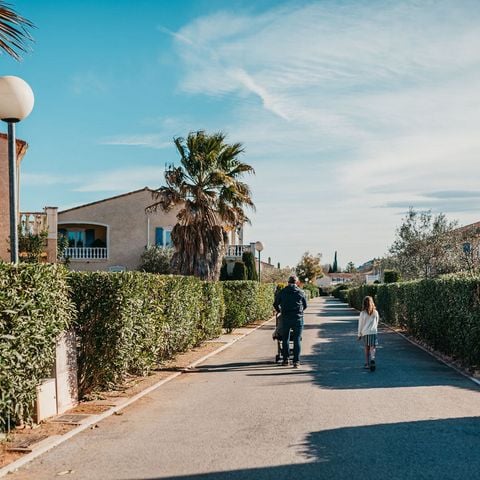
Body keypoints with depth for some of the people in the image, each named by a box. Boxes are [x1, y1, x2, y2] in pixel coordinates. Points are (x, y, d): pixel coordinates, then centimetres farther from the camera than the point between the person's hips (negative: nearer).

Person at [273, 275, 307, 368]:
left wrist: (280, 311, 32)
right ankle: (296, 361, -1)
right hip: (298, 318, -1)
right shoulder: (300, 292, 2)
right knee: (297, 340, 2)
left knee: (285, 339, 13)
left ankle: (285, 359, 16)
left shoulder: (282, 292, 3)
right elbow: (305, 305, 12)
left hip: (285, 318, 1)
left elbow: (275, 304, 12)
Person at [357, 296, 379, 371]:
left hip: (365, 332, 0)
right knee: (373, 347, -3)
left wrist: (359, 334, 9)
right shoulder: (375, 312, 1)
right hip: (373, 332, 0)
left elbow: (360, 324, 0)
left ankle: (367, 364, 17)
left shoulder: (362, 313, -4)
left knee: (367, 348, 12)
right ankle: (372, 359, -28)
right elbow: (377, 323, 10)